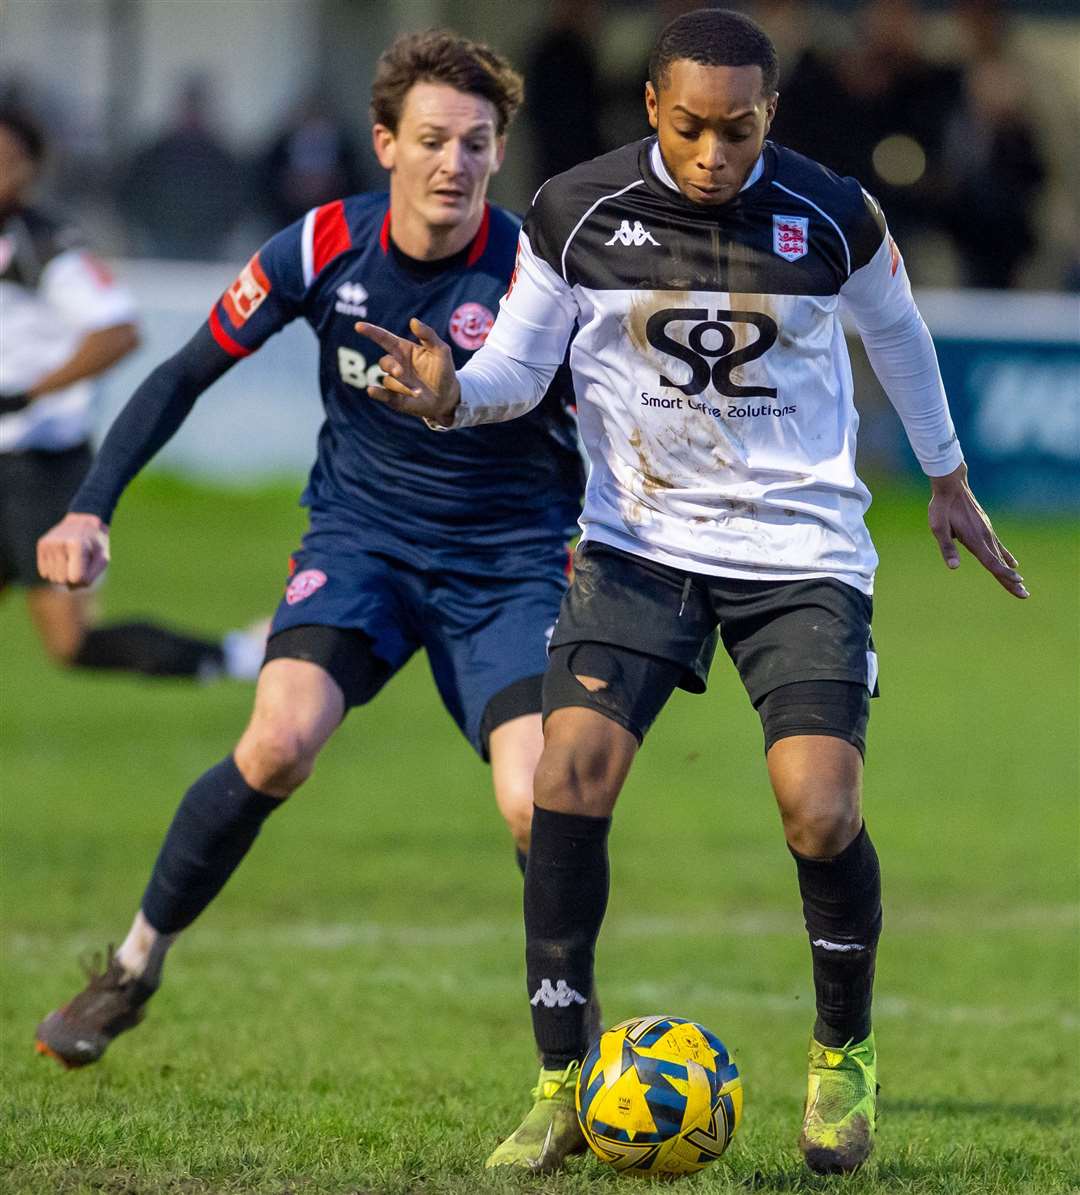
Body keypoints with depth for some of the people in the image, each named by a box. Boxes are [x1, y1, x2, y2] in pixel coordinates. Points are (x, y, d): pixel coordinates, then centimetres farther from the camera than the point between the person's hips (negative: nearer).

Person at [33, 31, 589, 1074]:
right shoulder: (325, 246, -9)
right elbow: (188, 373, 2)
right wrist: (92, 508, -5)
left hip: (506, 565, -1)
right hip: (360, 535, 1)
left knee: (538, 810, -20)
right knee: (278, 742, -25)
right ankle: (135, 966, -4)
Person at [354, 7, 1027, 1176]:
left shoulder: (834, 218, -7)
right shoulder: (576, 214, -8)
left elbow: (896, 331, 13)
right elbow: (518, 366, 1)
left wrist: (947, 478, 25)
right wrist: (451, 395, -22)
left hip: (801, 551, -1)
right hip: (638, 542, 1)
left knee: (819, 814, -15)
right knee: (568, 779, -18)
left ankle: (844, 1054, 13)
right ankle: (559, 1089, -6)